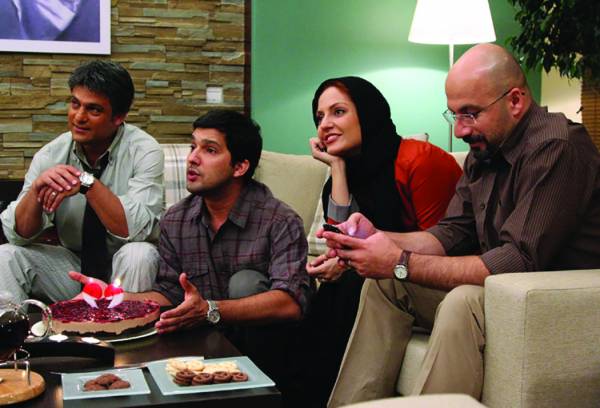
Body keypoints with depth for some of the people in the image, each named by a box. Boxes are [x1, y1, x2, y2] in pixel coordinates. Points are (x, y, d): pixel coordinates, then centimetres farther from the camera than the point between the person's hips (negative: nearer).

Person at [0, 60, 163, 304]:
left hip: (125, 267, -3)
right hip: (73, 265, 3)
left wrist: (86, 182, -35)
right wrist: (37, 188, -26)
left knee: (139, 255, -33)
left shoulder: (143, 151, -15)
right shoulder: (51, 154, -5)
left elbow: (138, 229, -28)